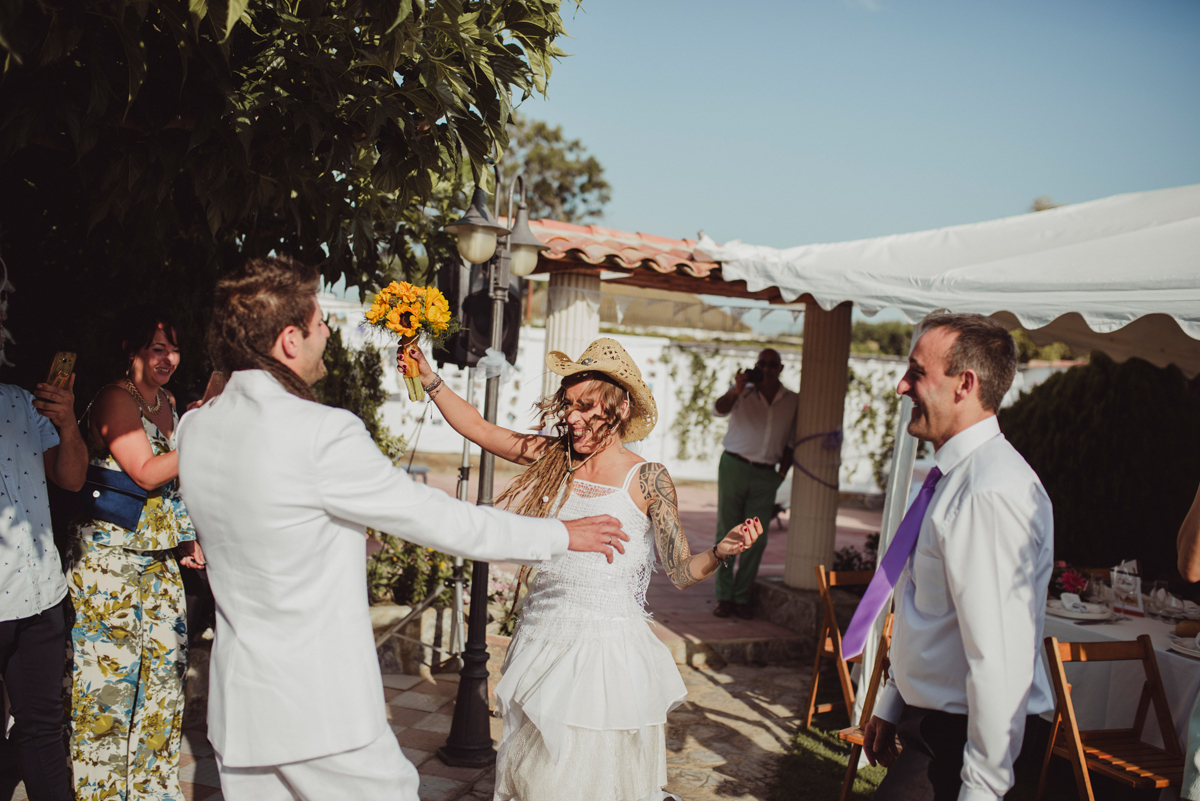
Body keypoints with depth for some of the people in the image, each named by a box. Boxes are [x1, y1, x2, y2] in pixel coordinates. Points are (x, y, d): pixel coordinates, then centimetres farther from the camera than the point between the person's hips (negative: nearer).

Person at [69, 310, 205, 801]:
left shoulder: (167, 402, 12)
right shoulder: (115, 400, -12)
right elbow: (146, 473, -21)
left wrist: (185, 538, 15)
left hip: (161, 560, 8)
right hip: (111, 559, -8)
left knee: (164, 671, 11)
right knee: (110, 674, -2)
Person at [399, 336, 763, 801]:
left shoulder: (646, 479, -8)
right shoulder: (553, 459, 3)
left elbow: (682, 572, -9)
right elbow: (477, 428, 11)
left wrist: (722, 551, -27)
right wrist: (429, 379, 8)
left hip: (608, 649, -4)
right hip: (543, 639, 5)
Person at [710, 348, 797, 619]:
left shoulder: (793, 401, 8)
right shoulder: (743, 393, 3)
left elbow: (792, 442, 14)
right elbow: (719, 409, -15)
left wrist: (781, 474, 4)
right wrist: (736, 391, -33)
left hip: (765, 475, 2)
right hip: (734, 467, -1)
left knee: (756, 538, 0)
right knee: (727, 532, 0)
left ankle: (742, 596, 10)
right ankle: (724, 596, 6)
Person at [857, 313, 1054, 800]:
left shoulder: (993, 494, -24)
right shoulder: (955, 478, 10)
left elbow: (1000, 659, -26)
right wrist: (890, 706, 20)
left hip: (960, 740, -9)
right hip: (928, 720, 9)